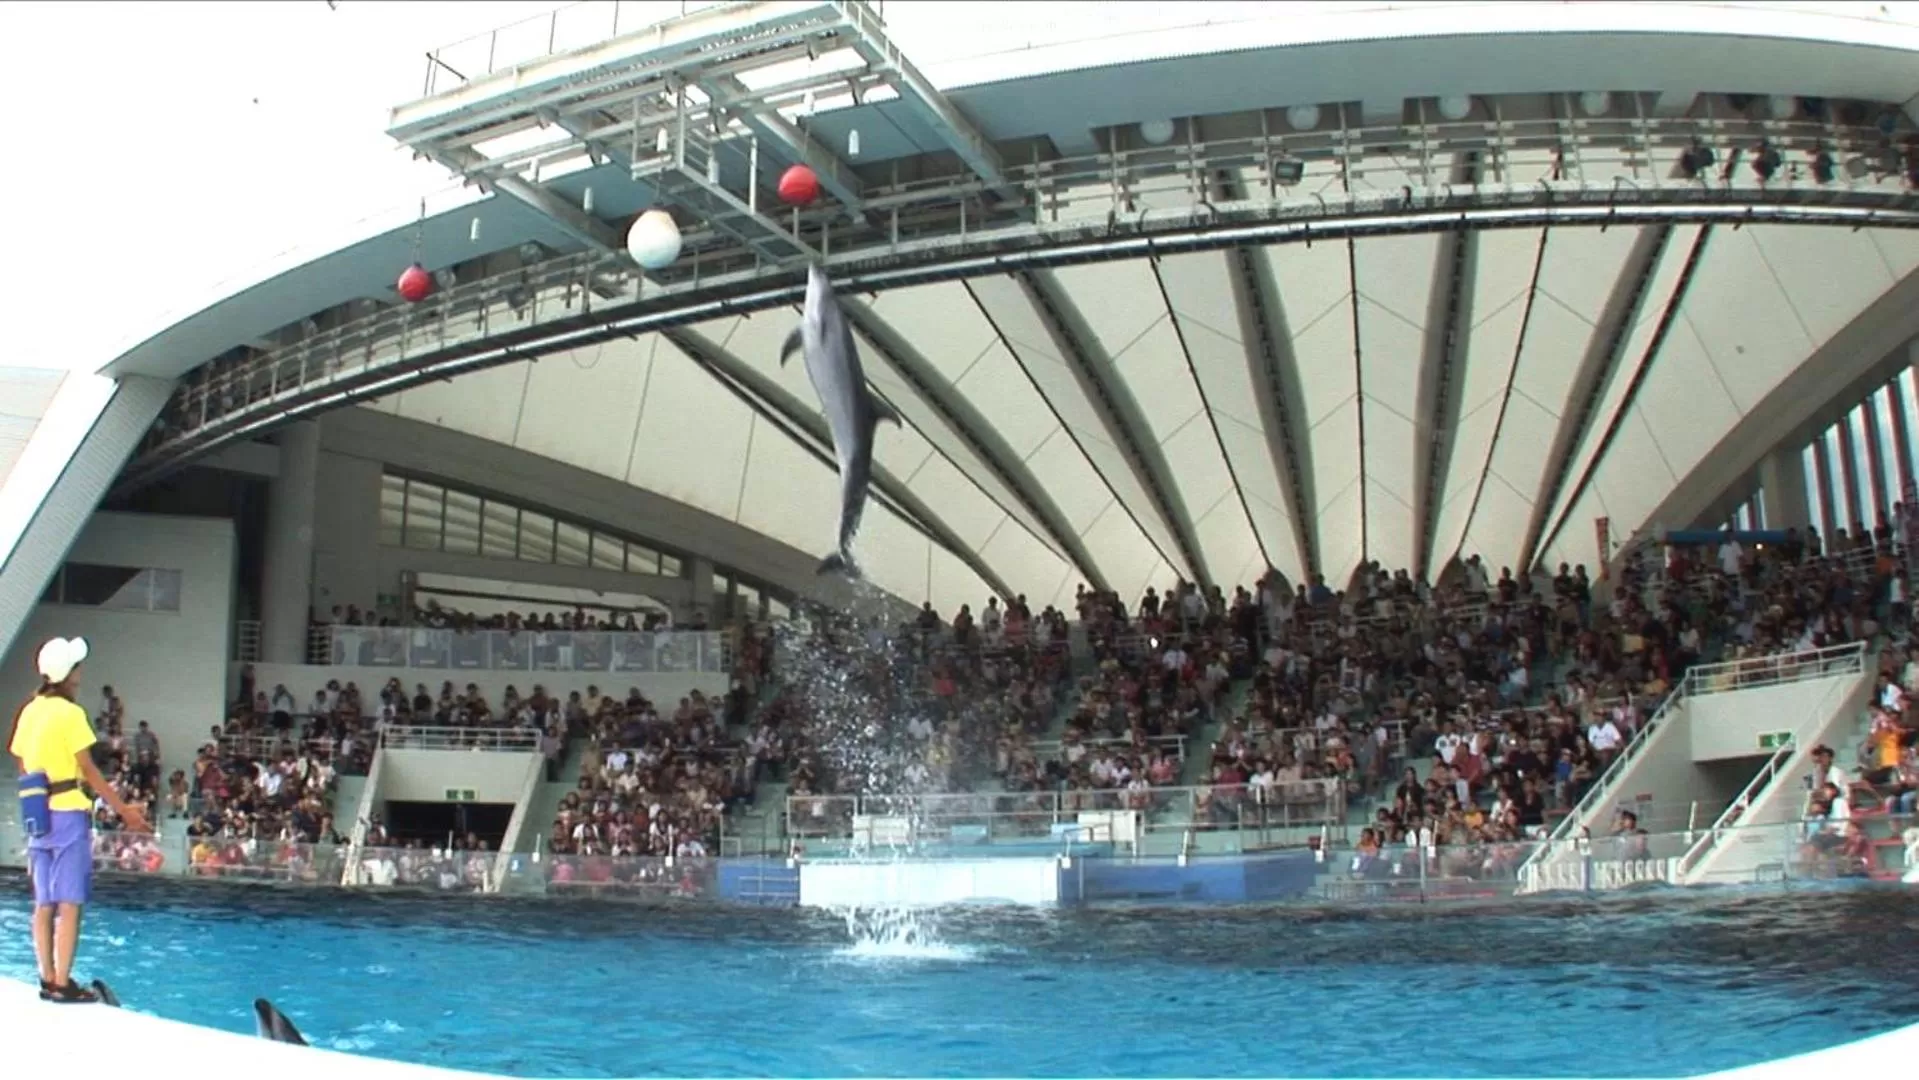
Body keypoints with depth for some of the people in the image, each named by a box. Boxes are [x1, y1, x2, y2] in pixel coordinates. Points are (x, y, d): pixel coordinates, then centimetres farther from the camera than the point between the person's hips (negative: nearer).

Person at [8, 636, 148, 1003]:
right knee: (69, 903, -4)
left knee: (44, 903, 10)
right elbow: (88, 770, -11)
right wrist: (125, 810, -8)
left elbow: (23, 768, 13)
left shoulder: (28, 711, 10)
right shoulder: (69, 713, -10)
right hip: (68, 813, -7)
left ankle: (48, 980, 14)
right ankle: (62, 984, -5)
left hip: (37, 815, 7)